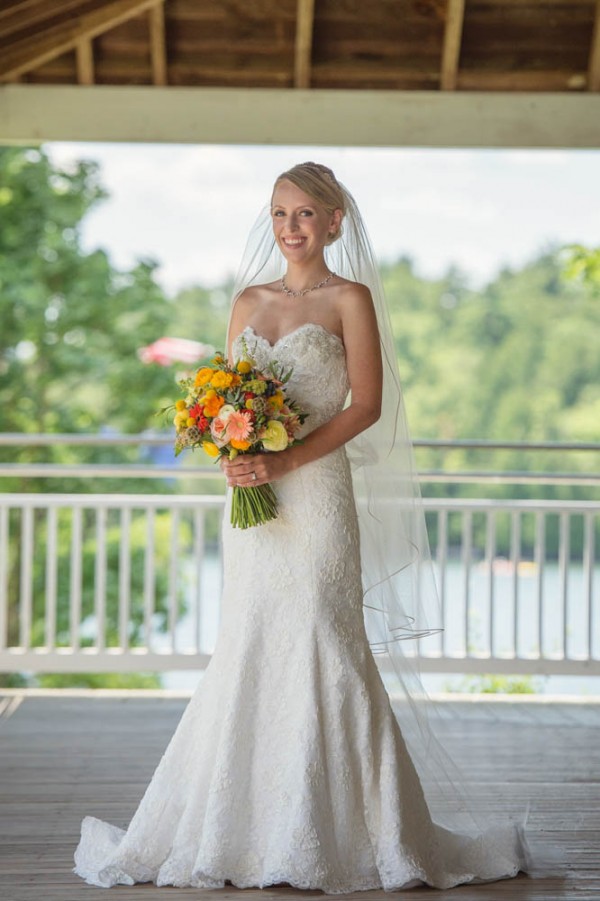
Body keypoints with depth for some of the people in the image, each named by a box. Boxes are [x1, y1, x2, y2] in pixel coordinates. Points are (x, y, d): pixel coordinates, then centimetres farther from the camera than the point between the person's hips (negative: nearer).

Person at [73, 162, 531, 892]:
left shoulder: (350, 298, 0)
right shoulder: (249, 299, 15)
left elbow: (366, 406, -8)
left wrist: (283, 462, -17)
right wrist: (230, 456, -6)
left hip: (317, 489, -5)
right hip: (250, 494, 5)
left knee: (319, 647, -5)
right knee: (249, 651, 7)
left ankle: (331, 829, 5)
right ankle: (250, 825, 16)